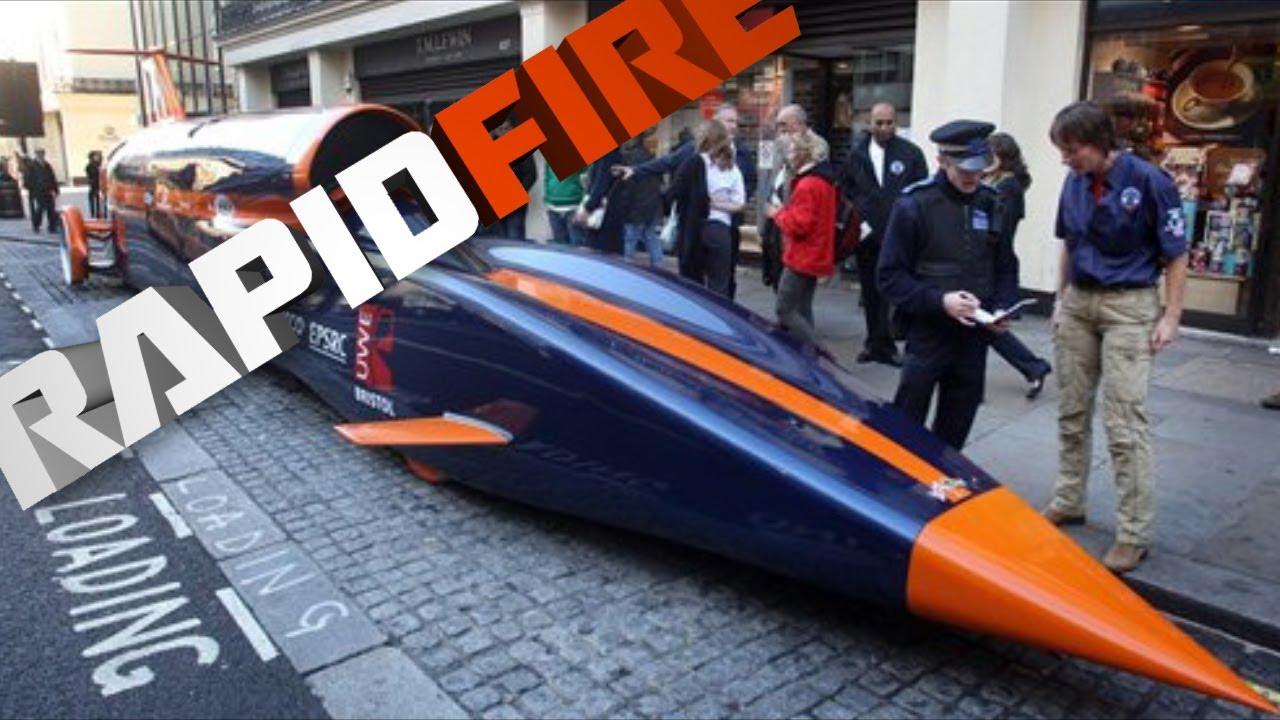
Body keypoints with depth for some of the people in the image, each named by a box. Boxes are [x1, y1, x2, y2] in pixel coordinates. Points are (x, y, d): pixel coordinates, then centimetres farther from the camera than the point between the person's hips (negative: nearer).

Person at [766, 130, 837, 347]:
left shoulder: (807, 185, -19)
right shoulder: (824, 180, 13)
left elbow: (799, 224, -22)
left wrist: (778, 213, -7)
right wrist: (785, 212, 9)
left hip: (802, 258, -10)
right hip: (816, 256, 10)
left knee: (785, 311, -6)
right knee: (802, 310, 14)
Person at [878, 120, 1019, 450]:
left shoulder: (992, 203, 4)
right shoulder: (914, 205, -9)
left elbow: (1006, 267, 14)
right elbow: (890, 276, -9)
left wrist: (1003, 308, -4)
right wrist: (938, 301, -20)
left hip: (975, 336, 5)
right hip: (927, 334, -4)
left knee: (956, 427, 14)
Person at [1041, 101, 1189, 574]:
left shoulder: (1149, 181, -12)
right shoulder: (1074, 183, 4)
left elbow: (1176, 255, -8)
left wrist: (1171, 318, -10)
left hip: (1129, 306, -6)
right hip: (1078, 302, 6)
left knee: (1125, 423, -6)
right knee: (1072, 411, 13)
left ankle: (1134, 533, 4)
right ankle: (1068, 502, 28)